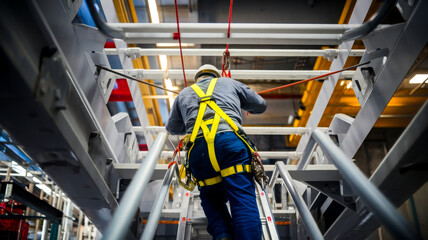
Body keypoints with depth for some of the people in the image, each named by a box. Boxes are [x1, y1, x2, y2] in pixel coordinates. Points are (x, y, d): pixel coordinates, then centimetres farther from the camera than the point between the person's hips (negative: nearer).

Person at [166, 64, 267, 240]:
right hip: (230, 140, -1)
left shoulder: (184, 94, 33)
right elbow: (260, 105, 37)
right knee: (243, 200, -8)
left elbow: (171, 128, 44)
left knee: (211, 199, 18)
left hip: (198, 149, 2)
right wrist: (241, 103, 57)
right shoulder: (228, 82, 29)